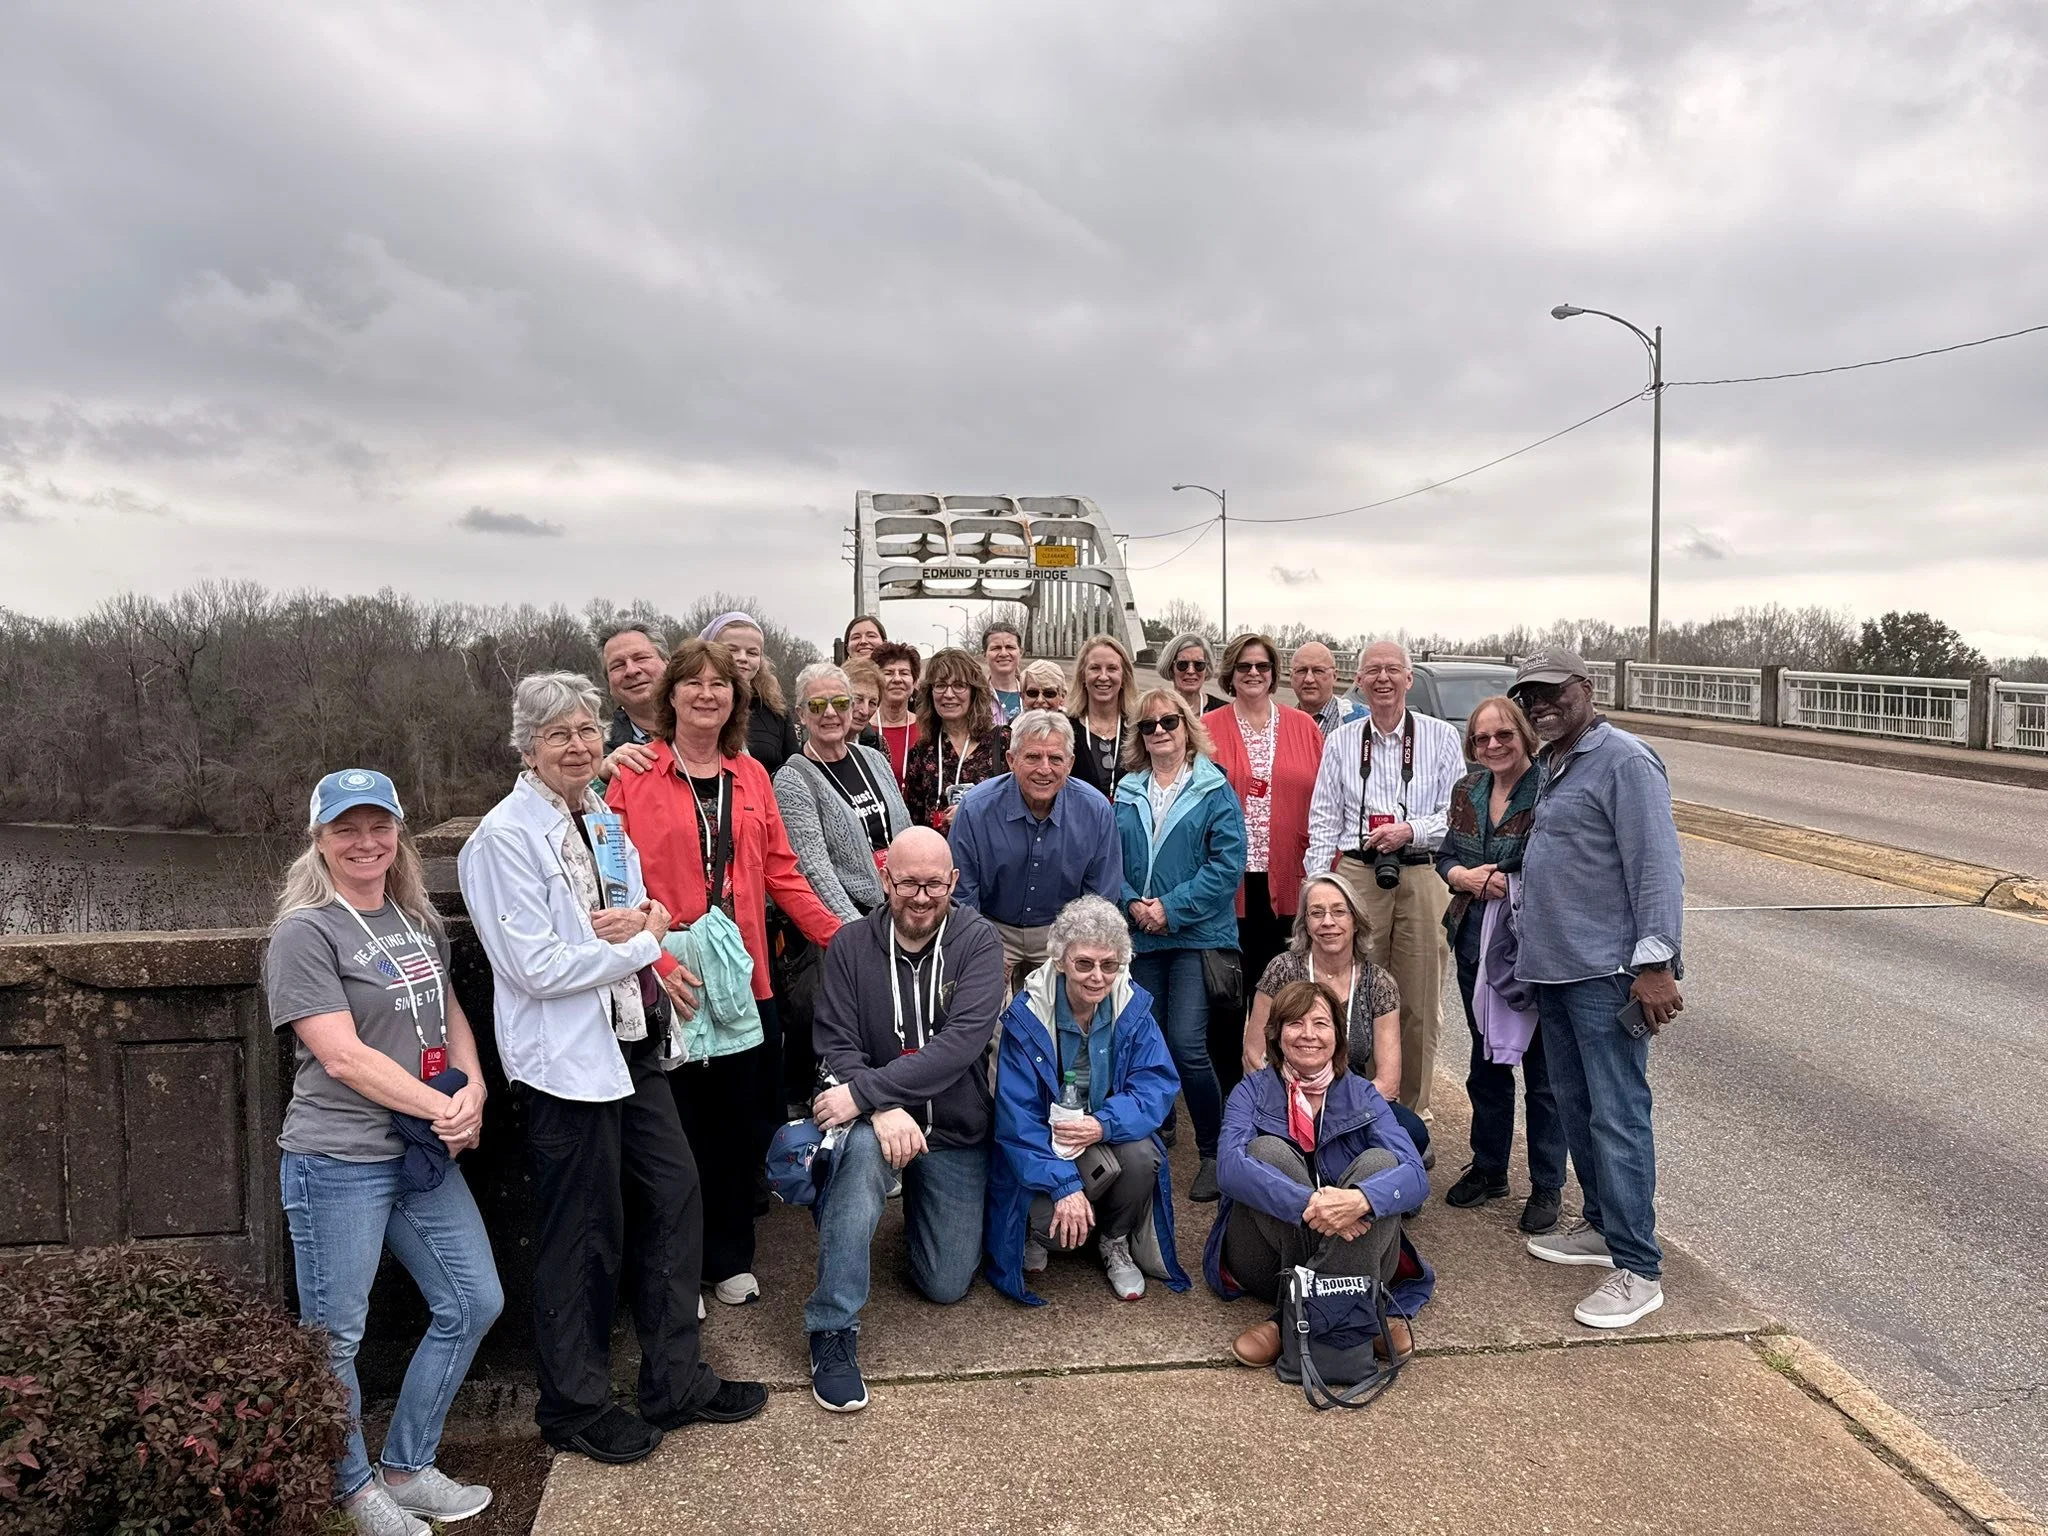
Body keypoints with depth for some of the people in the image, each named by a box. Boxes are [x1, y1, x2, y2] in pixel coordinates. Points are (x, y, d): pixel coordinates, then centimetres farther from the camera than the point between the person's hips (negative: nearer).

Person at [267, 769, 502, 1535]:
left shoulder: (418, 919, 9)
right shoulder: (305, 934, -13)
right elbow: (343, 1057, -19)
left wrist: (474, 1087, -3)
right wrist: (444, 1108, -16)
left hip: (425, 1155, 7)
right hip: (338, 1164, -7)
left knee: (474, 1303, 13)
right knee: (335, 1337, 8)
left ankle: (407, 1468, 30)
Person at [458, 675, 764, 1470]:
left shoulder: (605, 820, 9)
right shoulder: (505, 837, -15)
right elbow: (537, 967, -20)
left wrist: (641, 921, -7)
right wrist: (642, 943, -12)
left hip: (632, 1042, 8)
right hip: (566, 1056, -7)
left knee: (674, 1195, 12)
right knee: (584, 1233, 5)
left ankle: (675, 1380, 28)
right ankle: (575, 1405, 26)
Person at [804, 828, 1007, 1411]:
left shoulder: (978, 942, -12)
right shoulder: (852, 944, -7)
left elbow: (962, 1041, -24)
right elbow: (836, 1043, -11)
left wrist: (863, 1090, -30)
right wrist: (884, 1109, -29)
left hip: (956, 1131, 1)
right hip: (878, 1117, -1)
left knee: (946, 1285, 3)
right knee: (862, 1148, -37)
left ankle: (918, 1203, 37)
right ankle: (832, 1332, -26)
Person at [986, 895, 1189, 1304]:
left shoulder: (1133, 1008, -9)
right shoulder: (1025, 1016, -17)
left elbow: (1158, 1086, -13)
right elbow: (1017, 1118, -19)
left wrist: (1104, 1124, -31)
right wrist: (1064, 1185, -29)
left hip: (1110, 1137, 2)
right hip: (1043, 1146, -2)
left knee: (1142, 1158, -29)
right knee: (1049, 1218, -28)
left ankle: (1116, 1243, 2)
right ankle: (1036, 1236, 12)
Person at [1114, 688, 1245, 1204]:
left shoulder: (1214, 790, -1)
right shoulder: (1128, 793, 12)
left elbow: (1227, 865, -9)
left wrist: (1172, 908, -14)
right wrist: (1133, 904, -8)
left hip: (1197, 935, -4)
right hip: (1142, 937, 5)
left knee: (1187, 1045, -12)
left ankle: (1214, 1152, 4)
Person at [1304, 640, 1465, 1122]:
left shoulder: (1441, 737, 6)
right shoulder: (1341, 741, 10)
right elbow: (1324, 821, 9)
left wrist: (1411, 830, -13)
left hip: (1423, 877, -1)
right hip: (1356, 875, 1)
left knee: (1419, 1002, 3)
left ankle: (1413, 1109, 16)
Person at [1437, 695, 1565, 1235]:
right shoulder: (1467, 791, 7)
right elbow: (1445, 857, 12)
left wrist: (1512, 884, -23)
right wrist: (1467, 877, -8)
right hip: (1476, 945, 6)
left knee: (1541, 1068, 6)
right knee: (1486, 1062, 19)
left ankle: (1546, 1186, 20)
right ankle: (1489, 1169, 35)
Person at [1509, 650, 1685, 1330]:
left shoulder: (1623, 760, -12)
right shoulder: (1547, 767, 16)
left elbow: (1658, 865, -17)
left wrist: (1656, 961, -22)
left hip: (1606, 971, -9)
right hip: (1553, 969, 9)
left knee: (1617, 1116, -6)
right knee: (1575, 1108, 17)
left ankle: (1638, 1268, 2)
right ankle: (1601, 1225, 31)